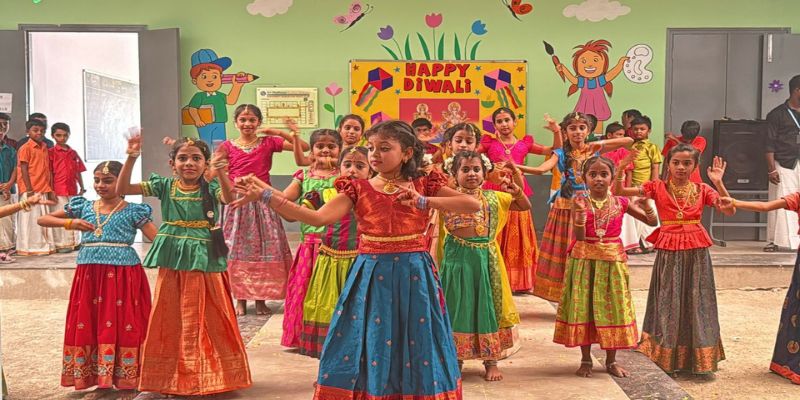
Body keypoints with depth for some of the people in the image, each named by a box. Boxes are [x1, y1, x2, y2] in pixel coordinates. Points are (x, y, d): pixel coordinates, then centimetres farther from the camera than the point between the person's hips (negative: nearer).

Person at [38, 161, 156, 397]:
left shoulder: (133, 211, -1)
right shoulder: (83, 207, 9)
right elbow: (42, 220, 14)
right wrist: (69, 223, -3)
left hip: (123, 274, -4)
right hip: (90, 274, 4)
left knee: (123, 326, -4)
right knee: (88, 326, 5)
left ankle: (126, 382, 6)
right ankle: (101, 381, 17)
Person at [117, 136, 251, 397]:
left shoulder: (211, 188, -2)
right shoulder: (164, 186, 3)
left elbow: (229, 198, -24)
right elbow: (122, 189, -2)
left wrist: (221, 173, -42)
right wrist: (131, 158, -15)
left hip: (206, 262, -1)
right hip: (172, 262, 1)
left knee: (211, 321, 6)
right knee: (166, 321, 8)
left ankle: (211, 376, 22)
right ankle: (158, 380, 20)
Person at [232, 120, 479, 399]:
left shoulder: (424, 186, 0)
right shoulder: (358, 189, 0)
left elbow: (474, 205, -10)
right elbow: (318, 218, -14)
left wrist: (423, 202, -19)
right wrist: (266, 196, -22)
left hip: (412, 275, 0)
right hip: (371, 276, 1)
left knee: (417, 344, 7)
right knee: (365, 344, 5)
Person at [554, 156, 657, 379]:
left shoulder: (620, 203, 1)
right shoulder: (580, 202, -5)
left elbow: (653, 222, 6)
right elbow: (579, 236, -14)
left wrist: (646, 207, -14)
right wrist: (580, 213, -27)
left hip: (612, 260, 2)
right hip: (585, 260, -2)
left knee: (613, 307, 7)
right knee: (583, 307, 3)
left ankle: (611, 360, 22)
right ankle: (586, 360, 17)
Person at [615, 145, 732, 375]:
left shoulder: (702, 190, 4)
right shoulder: (657, 187, 0)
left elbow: (729, 211, -7)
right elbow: (619, 191, -5)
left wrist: (718, 183, -15)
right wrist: (623, 167, -18)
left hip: (696, 252, 1)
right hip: (668, 252, -1)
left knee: (696, 302, 7)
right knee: (668, 303, 6)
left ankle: (699, 358, 21)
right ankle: (668, 358, 19)